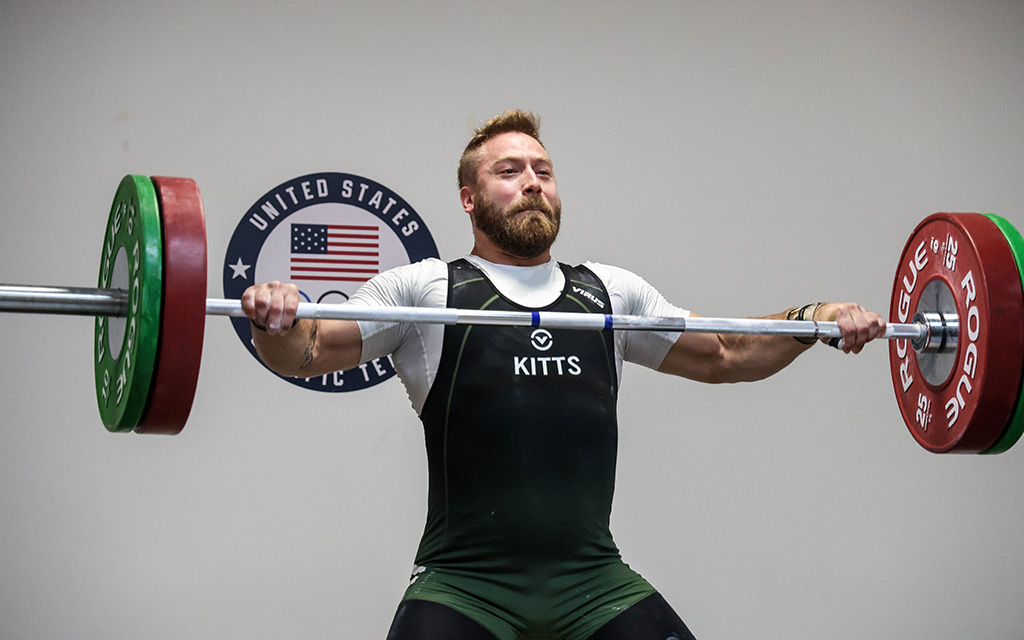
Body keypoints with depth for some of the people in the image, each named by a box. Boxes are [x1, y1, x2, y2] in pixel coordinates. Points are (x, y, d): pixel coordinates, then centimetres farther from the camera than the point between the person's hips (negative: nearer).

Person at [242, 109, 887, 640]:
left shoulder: (610, 292, 18)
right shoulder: (427, 289, 6)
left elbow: (722, 355, 26)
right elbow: (306, 352, 1)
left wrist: (813, 319, 11)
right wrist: (275, 318, -21)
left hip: (594, 580, 4)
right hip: (466, 582, -3)